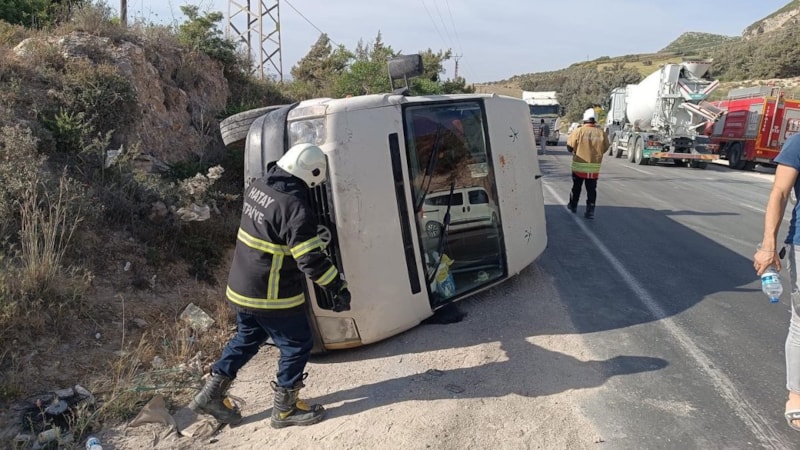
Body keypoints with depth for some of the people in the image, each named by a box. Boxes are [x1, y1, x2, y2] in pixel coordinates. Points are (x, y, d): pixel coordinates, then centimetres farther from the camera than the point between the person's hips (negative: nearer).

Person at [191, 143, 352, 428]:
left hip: (242, 286, 8)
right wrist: (338, 288, -16)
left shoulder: (257, 188, 1)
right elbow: (311, 259, -25)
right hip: (272, 296, -8)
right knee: (297, 345, 9)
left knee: (248, 337, 26)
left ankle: (211, 393, 32)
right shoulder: (294, 207, -25)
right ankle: (285, 408, 22)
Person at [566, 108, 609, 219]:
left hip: (579, 166, -1)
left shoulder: (579, 131, -13)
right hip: (594, 167, 1)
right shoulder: (601, 133, -5)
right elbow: (605, 148, 5)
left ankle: (573, 206, 32)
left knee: (576, 187, 17)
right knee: (591, 190, 7)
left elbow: (570, 147, -8)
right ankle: (590, 211, 4)